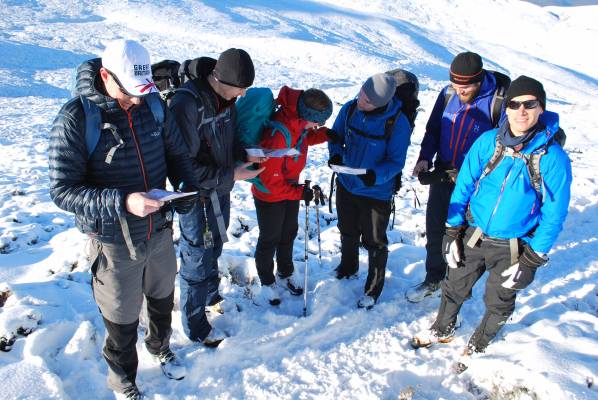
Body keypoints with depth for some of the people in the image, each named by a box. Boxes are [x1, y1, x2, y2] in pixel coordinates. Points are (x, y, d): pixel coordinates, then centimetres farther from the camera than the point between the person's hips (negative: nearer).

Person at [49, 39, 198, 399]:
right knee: (122, 319, 16)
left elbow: (177, 153, 5)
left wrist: (188, 187, -13)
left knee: (162, 300, 27)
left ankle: (161, 347, 58)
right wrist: (122, 202, -34)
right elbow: (63, 191, -20)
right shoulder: (74, 120, -21)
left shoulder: (152, 103, -6)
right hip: (115, 243, -4)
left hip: (160, 231, 5)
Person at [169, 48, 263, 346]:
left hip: (220, 190, 8)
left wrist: (244, 153, -5)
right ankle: (195, 325, 27)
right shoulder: (186, 104, -28)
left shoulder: (225, 95, -3)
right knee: (197, 259, 8)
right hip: (198, 197, -8)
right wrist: (230, 175, -25)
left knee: (214, 249, 26)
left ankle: (211, 296, 51)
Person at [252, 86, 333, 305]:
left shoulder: (298, 121, -15)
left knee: (289, 233, 23)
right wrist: (299, 193, -25)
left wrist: (324, 134, -8)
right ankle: (267, 281, 37)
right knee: (269, 239, 14)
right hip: (269, 195, -7)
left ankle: (285, 272, 47)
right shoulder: (279, 134, -38)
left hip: (291, 188, 7)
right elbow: (270, 179, -30)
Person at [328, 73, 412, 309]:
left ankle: (374, 288, 34)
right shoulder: (350, 109, -12)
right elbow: (336, 136, 3)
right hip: (346, 184, 5)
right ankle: (348, 267, 54)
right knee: (348, 231, 26)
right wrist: (335, 153, -18)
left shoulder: (398, 123, -24)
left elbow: (396, 161, -16)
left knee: (374, 242, 11)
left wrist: (377, 175, -34)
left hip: (376, 192, -4)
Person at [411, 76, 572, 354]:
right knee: (454, 287, 20)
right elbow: (464, 185, -3)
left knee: (498, 302, 20)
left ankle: (479, 344, 48)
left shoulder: (553, 158, -17)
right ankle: (443, 330, 49)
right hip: (472, 236, 2)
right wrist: (453, 230, -3)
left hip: (513, 248, -1)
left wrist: (532, 259, -10)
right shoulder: (488, 142, -11)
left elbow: (553, 215, -11)